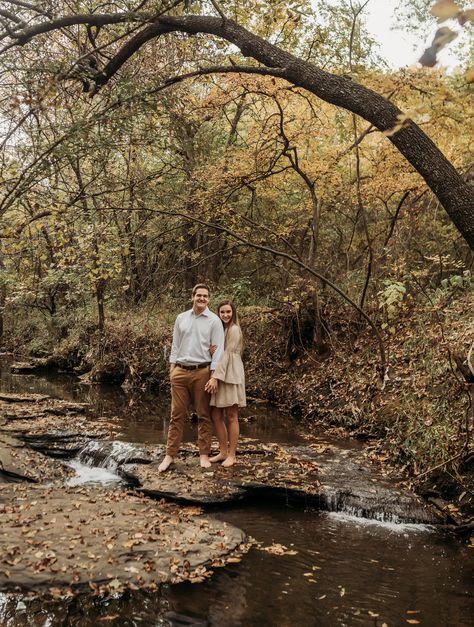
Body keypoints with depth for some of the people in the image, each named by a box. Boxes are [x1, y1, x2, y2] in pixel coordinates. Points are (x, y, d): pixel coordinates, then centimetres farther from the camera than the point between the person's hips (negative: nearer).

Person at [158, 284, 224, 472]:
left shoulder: (214, 320, -2)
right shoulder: (181, 318, 10)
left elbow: (218, 350, -5)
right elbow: (175, 345, 13)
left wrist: (214, 377, -11)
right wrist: (172, 368, 5)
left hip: (202, 372, -3)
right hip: (180, 372, 3)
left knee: (204, 415, 5)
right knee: (177, 414, 4)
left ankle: (204, 454, 14)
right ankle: (170, 455, 8)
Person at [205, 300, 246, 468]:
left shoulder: (234, 329, -8)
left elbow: (227, 354, -15)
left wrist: (215, 377, -19)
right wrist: (212, 350, -2)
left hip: (230, 376, -8)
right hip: (219, 376, 8)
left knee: (231, 416, -1)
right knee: (216, 415, 6)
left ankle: (232, 455, 6)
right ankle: (223, 452, 16)